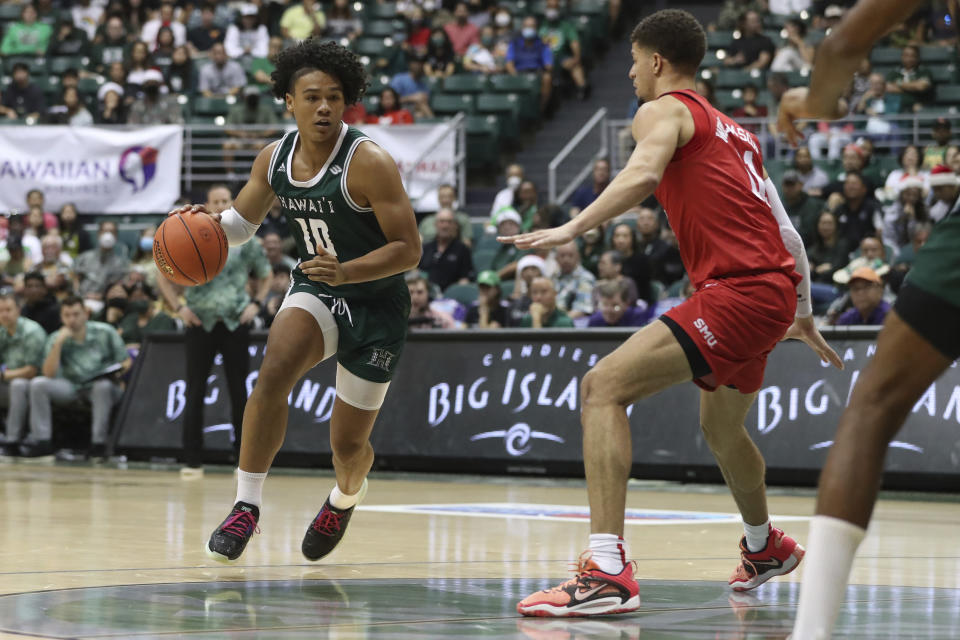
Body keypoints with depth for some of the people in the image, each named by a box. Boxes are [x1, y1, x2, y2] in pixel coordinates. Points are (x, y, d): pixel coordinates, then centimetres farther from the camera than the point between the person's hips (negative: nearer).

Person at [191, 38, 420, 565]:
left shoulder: (368, 163, -24)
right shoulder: (274, 159, -6)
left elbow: (409, 249, -22)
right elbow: (241, 222, 10)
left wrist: (347, 272, -37)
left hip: (377, 307, -3)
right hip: (316, 291, 4)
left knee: (348, 445, 5)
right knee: (273, 372, -29)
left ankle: (347, 496, 42)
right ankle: (246, 505, -20)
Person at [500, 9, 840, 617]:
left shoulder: (664, 110, 1)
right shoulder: (733, 131, 26)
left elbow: (642, 175, -22)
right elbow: (786, 230, 27)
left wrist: (572, 229, -31)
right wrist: (803, 315, 34)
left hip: (736, 290, -9)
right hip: (774, 289, 9)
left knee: (603, 387, -18)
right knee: (722, 430, 32)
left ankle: (608, 571, -31)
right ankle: (765, 547, 57)